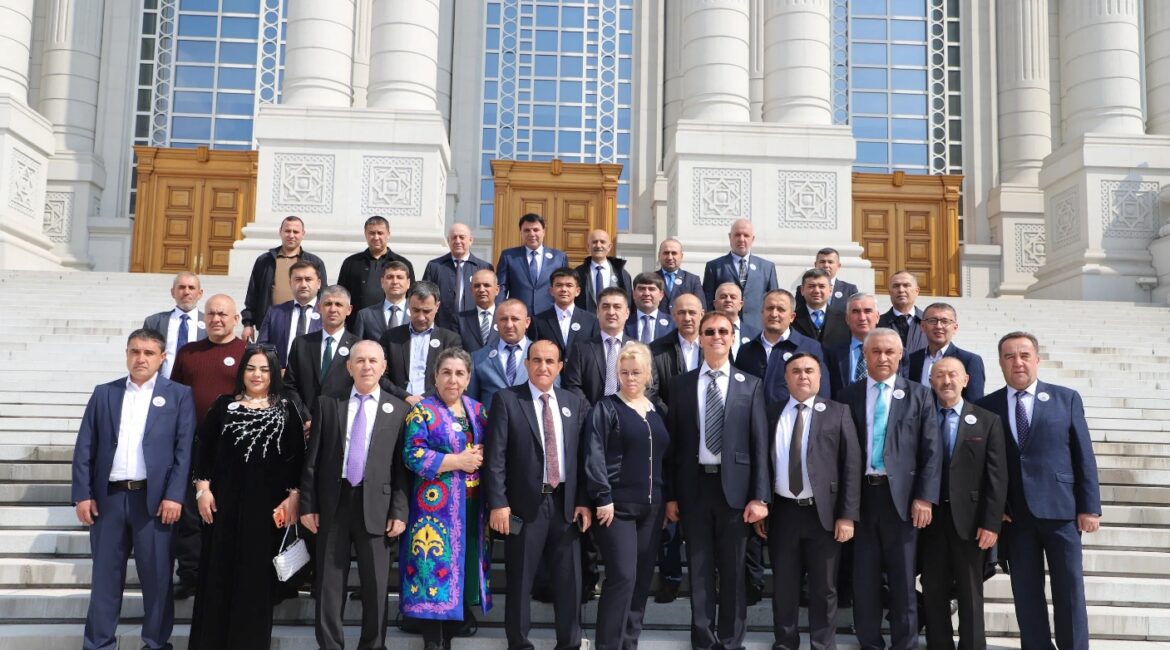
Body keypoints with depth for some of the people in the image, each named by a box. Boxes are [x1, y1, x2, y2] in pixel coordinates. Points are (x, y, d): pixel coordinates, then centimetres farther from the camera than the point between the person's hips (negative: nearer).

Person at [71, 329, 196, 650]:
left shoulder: (179, 395, 3)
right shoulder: (103, 393, 11)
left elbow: (185, 449, -3)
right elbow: (84, 448, 8)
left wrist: (174, 495, -11)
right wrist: (82, 494, 0)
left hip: (155, 498, -2)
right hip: (108, 497, 2)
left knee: (156, 576, 4)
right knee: (105, 575, 9)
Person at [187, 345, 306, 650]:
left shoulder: (287, 408, 3)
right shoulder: (223, 405, 7)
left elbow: (298, 455, 0)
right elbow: (202, 447, 6)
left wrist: (294, 496, -6)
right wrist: (202, 488, -2)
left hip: (268, 504, -1)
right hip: (225, 501, 1)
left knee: (257, 577, 5)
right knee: (218, 574, 6)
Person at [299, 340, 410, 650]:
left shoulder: (398, 409, 3)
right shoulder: (327, 403, 6)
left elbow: (402, 465, 1)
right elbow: (312, 459, 5)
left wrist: (399, 511, -5)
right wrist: (307, 504, 0)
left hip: (375, 505, -1)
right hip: (332, 503, 1)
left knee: (376, 585, 5)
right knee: (329, 583, 7)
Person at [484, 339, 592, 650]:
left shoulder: (575, 403, 9)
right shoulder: (506, 400, -3)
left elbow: (581, 456, 9)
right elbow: (494, 456, -8)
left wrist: (583, 501, 2)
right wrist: (498, 503, -14)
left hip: (565, 503, 4)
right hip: (524, 504, -3)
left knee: (570, 579, 9)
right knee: (520, 581, 6)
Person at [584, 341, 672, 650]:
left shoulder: (656, 411, 13)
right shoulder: (606, 408, -4)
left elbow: (666, 455, 17)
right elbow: (594, 455, -12)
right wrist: (603, 497, -18)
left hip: (651, 506, 6)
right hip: (617, 505, -6)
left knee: (643, 578, 9)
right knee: (622, 576, -10)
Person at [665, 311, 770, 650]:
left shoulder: (750, 385, 3)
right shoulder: (681, 384, 6)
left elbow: (760, 443, -1)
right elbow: (673, 441, 4)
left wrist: (760, 496, -8)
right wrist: (670, 494, 1)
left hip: (733, 485, -1)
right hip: (694, 485, 1)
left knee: (732, 569, 8)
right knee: (699, 568, 9)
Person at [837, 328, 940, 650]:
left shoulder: (919, 395, 4)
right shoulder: (848, 396, 6)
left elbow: (931, 451, -1)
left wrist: (925, 497, -9)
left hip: (901, 495, -1)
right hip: (860, 494, 1)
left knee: (903, 579, 6)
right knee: (864, 578, 8)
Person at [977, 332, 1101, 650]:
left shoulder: (1067, 399, 4)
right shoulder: (987, 406, 5)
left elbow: (1084, 456, 2)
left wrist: (1089, 506, -4)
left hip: (1060, 508, -1)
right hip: (1014, 514, 1)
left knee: (1069, 588, 5)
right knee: (1026, 591, 7)